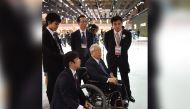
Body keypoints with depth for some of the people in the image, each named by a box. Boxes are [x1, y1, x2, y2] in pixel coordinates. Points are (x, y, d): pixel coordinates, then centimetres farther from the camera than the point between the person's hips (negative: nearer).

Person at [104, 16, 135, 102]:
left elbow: (127, 45, 4)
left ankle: (128, 94, 27)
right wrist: (113, 52, 4)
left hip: (123, 58, 1)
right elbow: (107, 46, 2)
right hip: (111, 58, 0)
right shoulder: (107, 34, -11)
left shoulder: (127, 33, -10)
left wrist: (121, 51, 2)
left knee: (125, 77, 11)